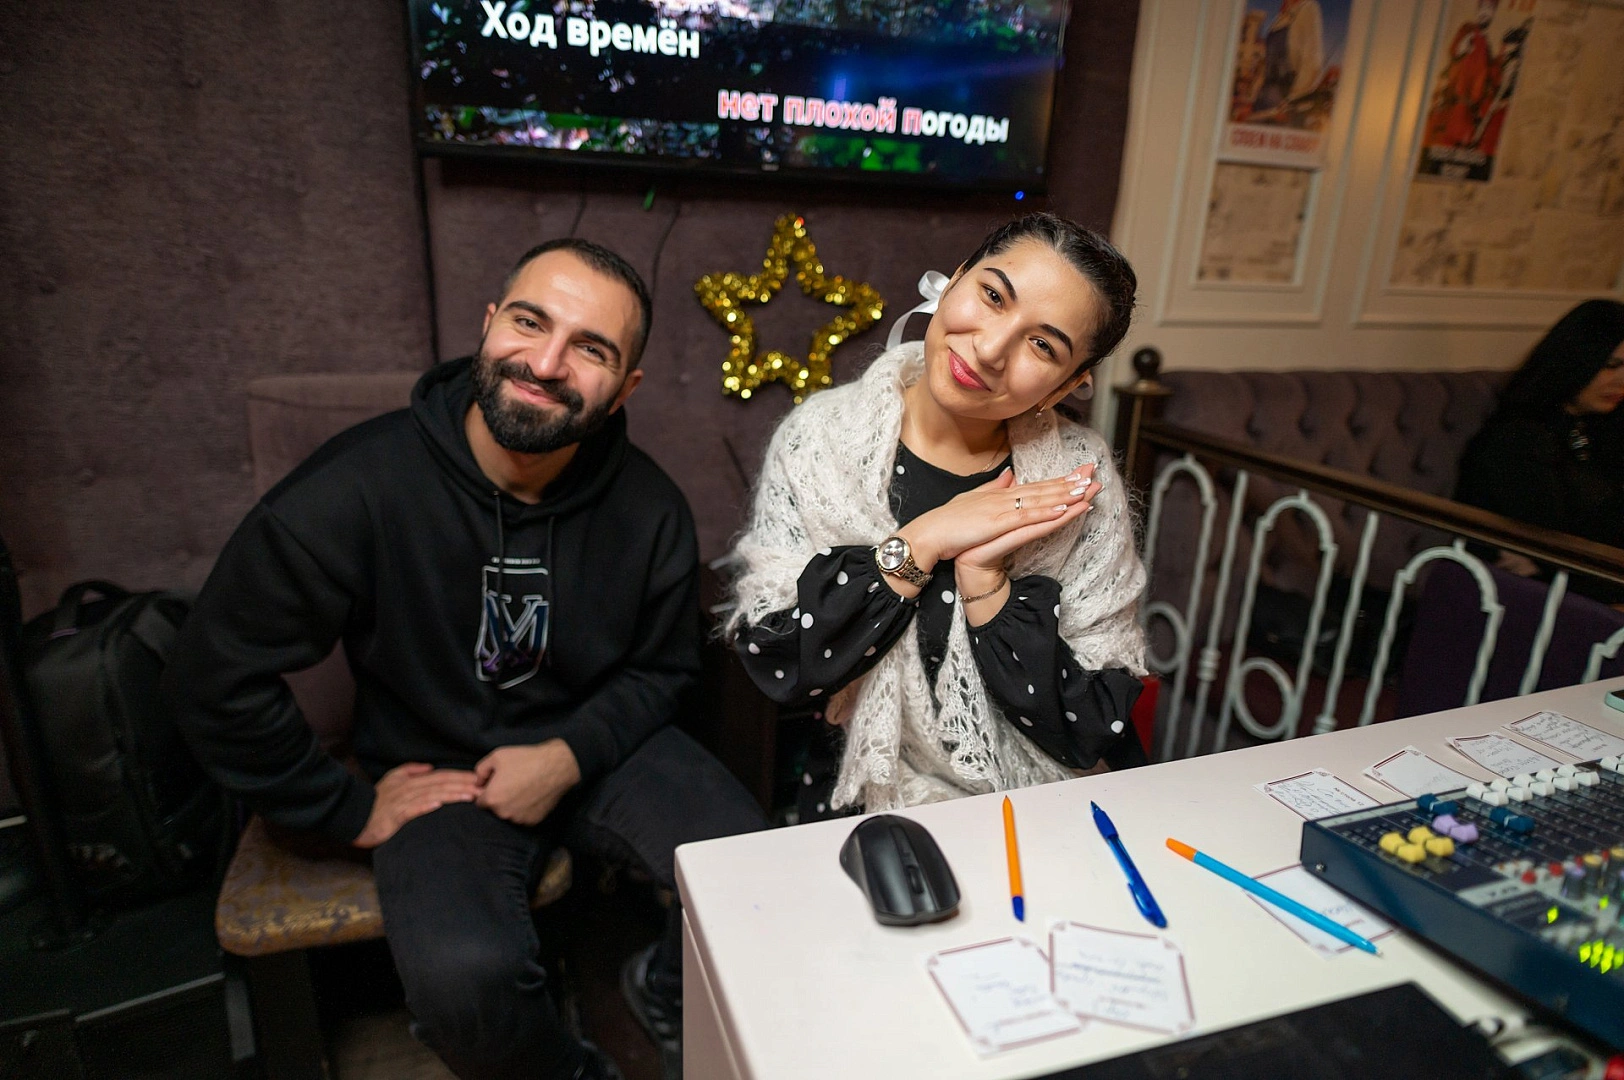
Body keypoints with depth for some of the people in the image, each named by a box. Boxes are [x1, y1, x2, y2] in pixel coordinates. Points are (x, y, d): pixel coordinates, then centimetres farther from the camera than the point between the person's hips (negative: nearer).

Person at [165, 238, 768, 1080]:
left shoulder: (649, 510, -12)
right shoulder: (359, 488, -20)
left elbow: (663, 668, 3)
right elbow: (215, 679, -11)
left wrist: (571, 756, -13)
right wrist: (350, 811, -6)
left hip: (596, 747, 3)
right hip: (437, 768, -2)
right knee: (465, 982, -29)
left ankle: (668, 990, 22)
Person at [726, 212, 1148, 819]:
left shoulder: (1079, 479, -8)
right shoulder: (820, 440, -7)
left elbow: (1093, 734, -9)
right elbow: (768, 658, -13)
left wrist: (983, 578, -20)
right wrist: (921, 544, -18)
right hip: (859, 813, -2)